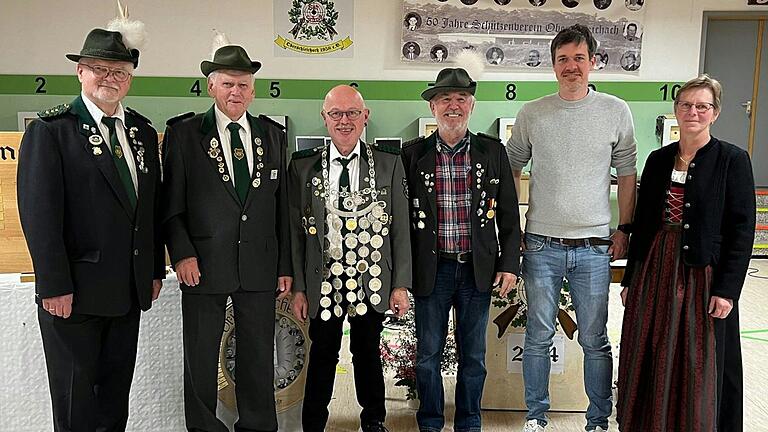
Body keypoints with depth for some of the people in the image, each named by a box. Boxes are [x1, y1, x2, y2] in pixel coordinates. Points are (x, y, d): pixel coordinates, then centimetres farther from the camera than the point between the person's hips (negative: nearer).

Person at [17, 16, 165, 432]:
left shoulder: (142, 131, 10)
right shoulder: (50, 129, -8)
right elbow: (39, 213, -14)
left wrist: (156, 269, 10)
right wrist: (54, 285, -17)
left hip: (130, 288, 5)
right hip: (74, 290, -5)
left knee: (117, 386, 17)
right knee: (74, 393, 10)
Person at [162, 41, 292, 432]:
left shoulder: (273, 135, 9)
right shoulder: (184, 133, 1)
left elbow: (283, 205, 8)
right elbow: (171, 202, 0)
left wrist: (285, 266, 6)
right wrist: (182, 253, -11)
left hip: (261, 266, 2)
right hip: (204, 266, -2)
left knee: (259, 356, 11)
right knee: (200, 359, 10)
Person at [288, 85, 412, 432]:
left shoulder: (389, 162, 0)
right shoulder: (303, 165, 0)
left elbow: (400, 228, 1)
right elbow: (295, 230, 1)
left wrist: (401, 284, -2)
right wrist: (297, 286, -2)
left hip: (372, 281, 0)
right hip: (323, 282, 0)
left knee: (368, 352, 14)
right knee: (322, 355, 10)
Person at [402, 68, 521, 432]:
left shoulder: (493, 151, 3)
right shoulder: (413, 154, 0)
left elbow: (509, 214, 5)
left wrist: (509, 264, 0)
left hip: (478, 269, 1)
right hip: (431, 269, 0)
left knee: (474, 355, 12)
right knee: (428, 354, 11)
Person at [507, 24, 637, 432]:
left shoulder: (616, 111, 2)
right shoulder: (531, 113, 2)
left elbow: (626, 174, 9)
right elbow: (511, 169, 10)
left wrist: (624, 228, 5)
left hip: (594, 246, 0)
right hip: (541, 245, 0)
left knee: (595, 341, 9)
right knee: (538, 337, 9)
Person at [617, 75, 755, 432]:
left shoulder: (732, 160, -4)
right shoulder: (658, 160, 8)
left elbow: (742, 230, -7)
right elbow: (642, 223, 9)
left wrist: (726, 290, -13)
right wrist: (631, 279, 9)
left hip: (703, 278, -4)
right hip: (656, 274, 4)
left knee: (702, 369, 6)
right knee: (652, 364, 11)